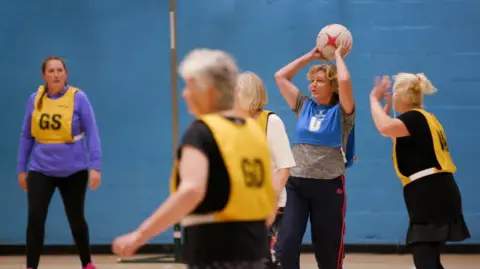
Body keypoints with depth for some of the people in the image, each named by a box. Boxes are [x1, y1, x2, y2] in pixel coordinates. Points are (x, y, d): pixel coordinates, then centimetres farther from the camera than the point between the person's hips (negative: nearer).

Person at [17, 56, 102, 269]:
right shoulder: (34, 99, 1)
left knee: (76, 219, 12)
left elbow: (92, 133, -7)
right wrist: (21, 169, 9)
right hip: (41, 170, 2)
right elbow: (26, 136, 9)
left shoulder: (78, 98, -7)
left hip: (73, 171, -1)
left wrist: (95, 166, -14)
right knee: (35, 218, -11)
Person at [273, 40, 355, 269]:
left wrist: (338, 56, -3)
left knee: (328, 250, 7)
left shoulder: (342, 111, -1)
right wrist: (310, 56, 14)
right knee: (286, 244, -10)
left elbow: (344, 81, -20)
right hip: (296, 183, 3)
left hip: (328, 186, -3)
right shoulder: (304, 106, 11)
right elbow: (280, 76, 14)